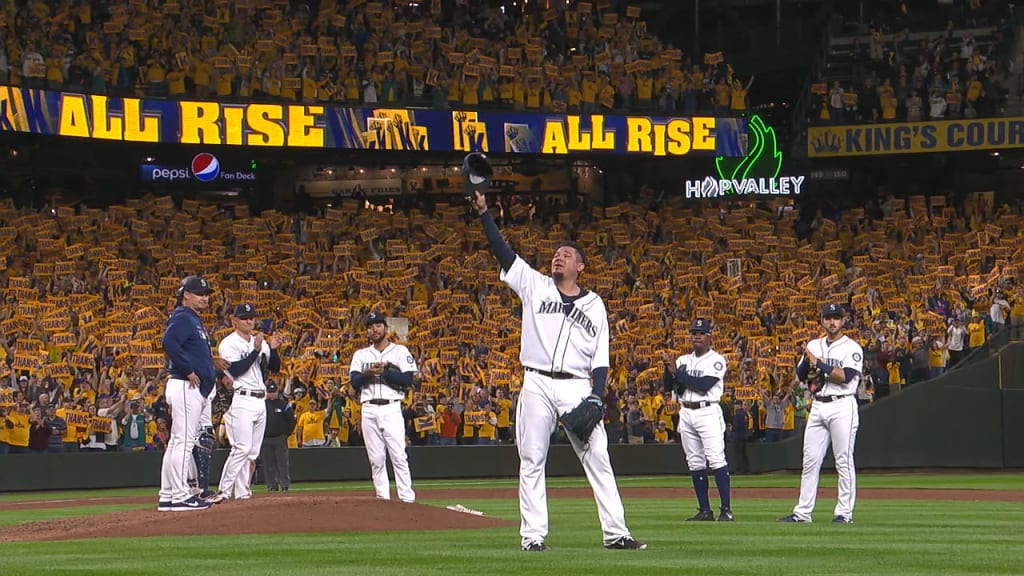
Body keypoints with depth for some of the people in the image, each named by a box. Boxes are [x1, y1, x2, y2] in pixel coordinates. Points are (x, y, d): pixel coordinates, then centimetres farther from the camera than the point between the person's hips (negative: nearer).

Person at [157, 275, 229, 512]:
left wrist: (211, 363, 18)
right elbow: (169, 342, -27)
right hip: (185, 388, -11)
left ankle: (167, 496, 13)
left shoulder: (193, 320, 23)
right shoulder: (182, 318, -10)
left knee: (178, 443, 11)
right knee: (183, 441, -11)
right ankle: (180, 496, -13)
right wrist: (189, 371, -23)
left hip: (197, 390, 11)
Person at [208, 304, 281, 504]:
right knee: (242, 448, -17)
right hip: (241, 400, -7)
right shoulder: (229, 343, -4)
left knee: (253, 451, 6)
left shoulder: (259, 342, 17)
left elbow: (275, 368, 14)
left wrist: (273, 349, -3)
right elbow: (236, 370, -16)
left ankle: (242, 491, 8)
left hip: (260, 401, 8)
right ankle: (223, 492, -16)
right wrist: (256, 350, -17)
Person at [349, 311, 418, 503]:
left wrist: (384, 372, -13)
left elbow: (409, 380, -4)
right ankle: (383, 498, 5)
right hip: (369, 410, 4)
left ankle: (407, 498, -13)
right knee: (376, 458, 2)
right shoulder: (361, 355, 17)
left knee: (398, 455, -11)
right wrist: (367, 374, -15)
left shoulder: (400, 351, 6)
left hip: (391, 409, -4)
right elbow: (354, 382, 5)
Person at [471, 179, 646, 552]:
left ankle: (616, 532, -5)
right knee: (532, 461, -2)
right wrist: (483, 213, -7)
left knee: (597, 458, -5)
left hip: (578, 387, 0)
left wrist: (597, 396, -4)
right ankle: (533, 536, 1)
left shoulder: (594, 304, 13)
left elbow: (600, 356, 9)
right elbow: (502, 250, 3)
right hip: (537, 385, 0)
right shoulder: (535, 286, 11)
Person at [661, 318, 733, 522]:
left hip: (708, 412, -6)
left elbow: (704, 385, -16)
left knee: (716, 459, -14)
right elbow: (667, 387, 11)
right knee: (695, 463, 5)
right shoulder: (683, 360, 16)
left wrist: (676, 372, -13)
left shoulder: (716, 360, -2)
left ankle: (726, 509, -16)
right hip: (686, 412, 6)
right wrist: (669, 368, -7)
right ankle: (705, 510, 9)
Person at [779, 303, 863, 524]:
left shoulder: (852, 348, -2)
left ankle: (845, 512, -1)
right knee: (810, 460, 4)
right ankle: (802, 512, 6)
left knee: (844, 460, -4)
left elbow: (845, 377, -16)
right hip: (818, 406, 6)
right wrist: (807, 360, -10)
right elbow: (801, 375, 10)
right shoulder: (814, 346, 15)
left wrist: (818, 363, -15)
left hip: (842, 406, -6)